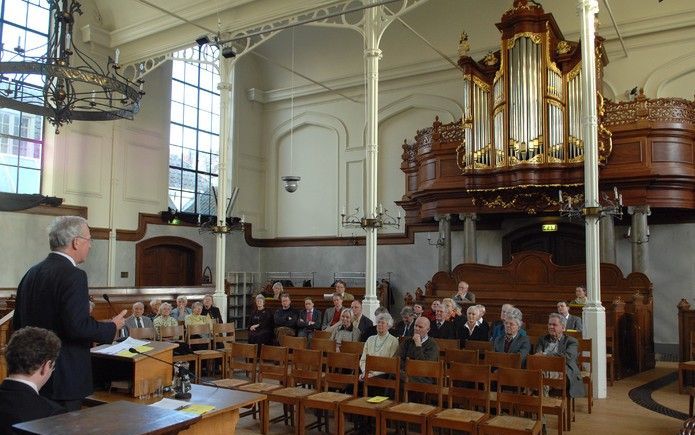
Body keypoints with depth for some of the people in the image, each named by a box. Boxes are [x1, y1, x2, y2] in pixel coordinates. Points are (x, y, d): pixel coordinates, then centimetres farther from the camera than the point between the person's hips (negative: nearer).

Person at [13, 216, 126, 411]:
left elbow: (17, 323, 13)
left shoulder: (32, 273, 8)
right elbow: (78, 326, -24)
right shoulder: (73, 276, -18)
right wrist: (112, 327, -9)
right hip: (63, 379, -9)